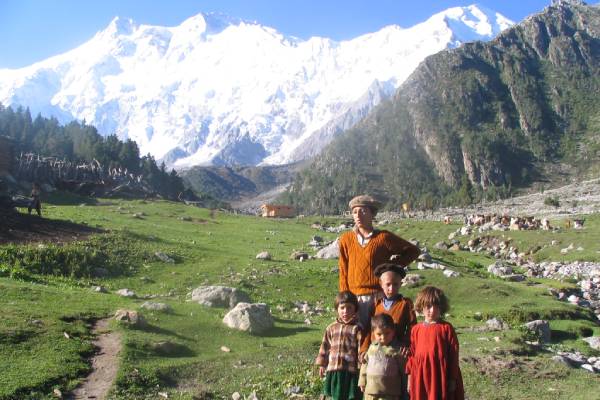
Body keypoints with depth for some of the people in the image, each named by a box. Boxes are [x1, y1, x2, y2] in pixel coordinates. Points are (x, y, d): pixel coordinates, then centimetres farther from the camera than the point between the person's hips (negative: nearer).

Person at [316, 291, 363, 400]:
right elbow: (325, 346, 13)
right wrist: (322, 364, 13)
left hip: (351, 371, -4)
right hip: (334, 371, 4)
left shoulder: (357, 328, -6)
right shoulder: (331, 328, 8)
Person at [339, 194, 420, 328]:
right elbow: (343, 272, 10)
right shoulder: (346, 239, 7)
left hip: (379, 296, -2)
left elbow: (413, 251, 11)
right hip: (355, 297, 2)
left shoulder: (383, 237, 0)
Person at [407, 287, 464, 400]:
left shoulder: (446, 328, -4)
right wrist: (410, 376, 8)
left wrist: (452, 378, -3)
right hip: (420, 378, 3)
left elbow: (453, 354, -2)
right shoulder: (416, 330, 4)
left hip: (441, 377, -3)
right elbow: (411, 354, 9)